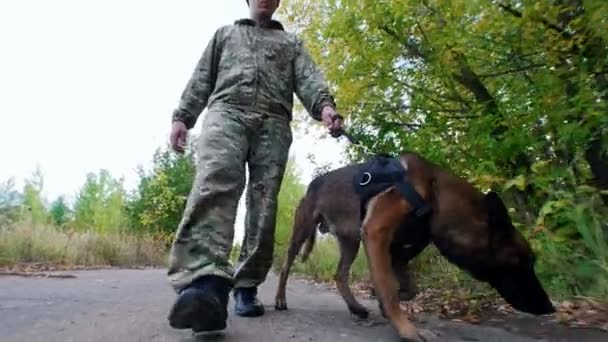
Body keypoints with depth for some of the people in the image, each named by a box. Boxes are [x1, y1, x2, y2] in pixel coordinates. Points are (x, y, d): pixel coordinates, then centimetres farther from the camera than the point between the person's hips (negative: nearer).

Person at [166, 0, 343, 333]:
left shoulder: (291, 42, 31)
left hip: (274, 123, 2)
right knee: (216, 183, -30)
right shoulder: (225, 34, 34)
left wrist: (325, 105, -11)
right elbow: (201, 79, 25)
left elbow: (308, 78, 11)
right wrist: (182, 116, 9)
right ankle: (205, 280, -46)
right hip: (226, 111, -1)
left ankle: (246, 286, -3)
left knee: (264, 205, -11)